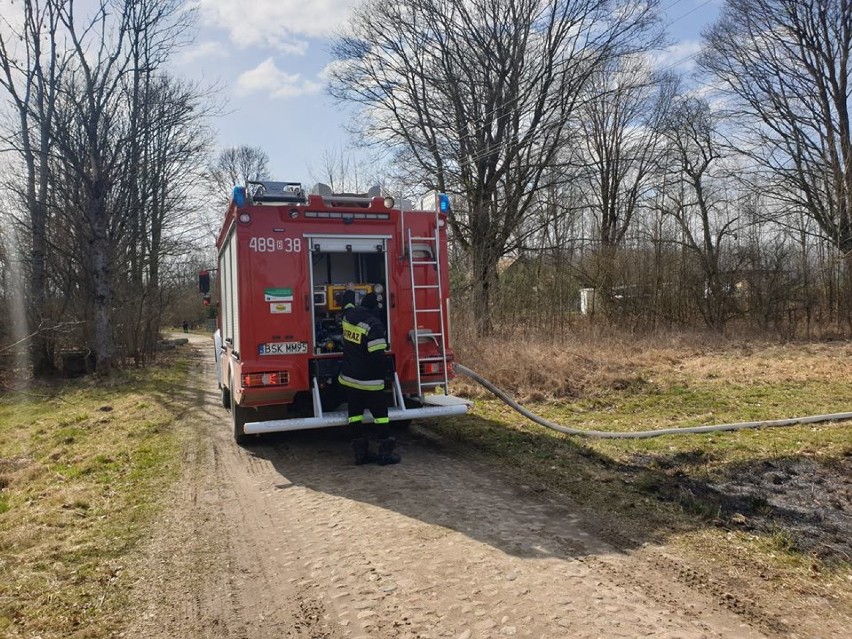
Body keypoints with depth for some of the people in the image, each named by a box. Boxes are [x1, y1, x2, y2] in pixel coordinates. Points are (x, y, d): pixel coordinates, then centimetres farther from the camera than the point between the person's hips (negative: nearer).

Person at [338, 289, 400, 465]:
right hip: (368, 381, -6)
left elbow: (346, 302, 29)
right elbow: (378, 355, -21)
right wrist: (381, 377, -9)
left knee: (355, 412, 12)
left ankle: (361, 452, 16)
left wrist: (350, 291, 50)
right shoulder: (374, 325, -18)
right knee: (380, 413, 4)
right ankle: (385, 453, 6)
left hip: (349, 377, 7)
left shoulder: (348, 314, 3)